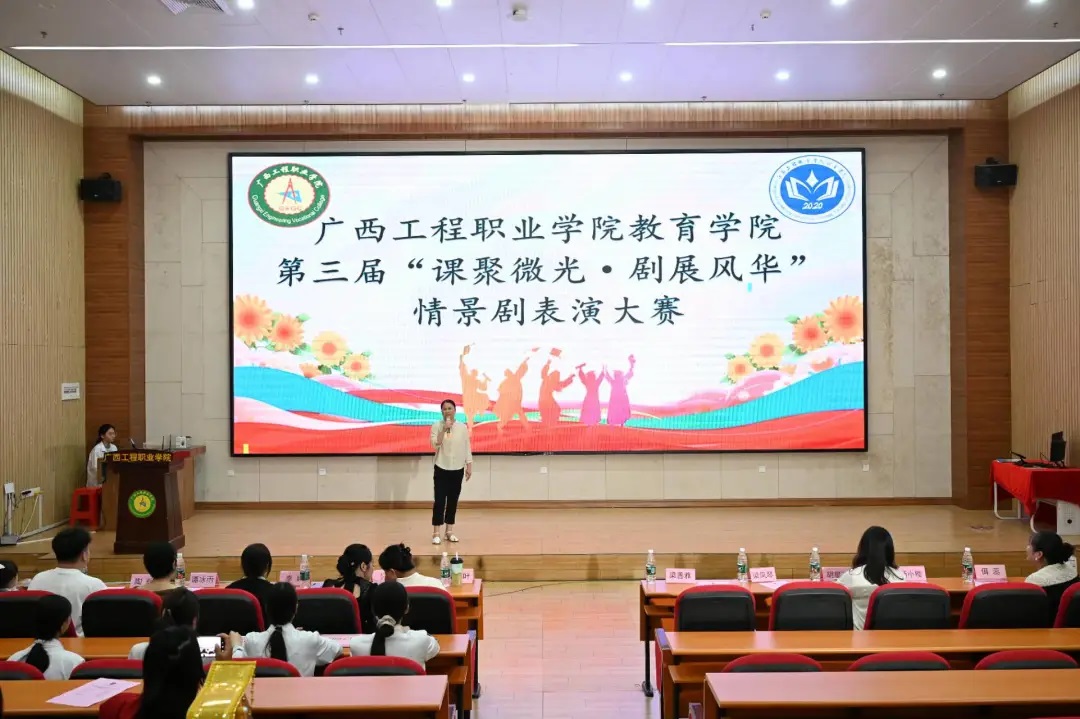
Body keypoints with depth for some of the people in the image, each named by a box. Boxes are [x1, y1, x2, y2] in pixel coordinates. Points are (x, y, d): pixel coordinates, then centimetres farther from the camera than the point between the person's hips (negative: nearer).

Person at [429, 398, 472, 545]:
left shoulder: (462, 428, 1)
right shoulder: (437, 426, -6)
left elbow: (467, 448, 5)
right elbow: (435, 445, -18)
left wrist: (469, 467, 3)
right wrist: (444, 429, -25)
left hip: (457, 469, 3)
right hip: (441, 469, -3)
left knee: (453, 501, 8)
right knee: (440, 501, -5)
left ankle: (449, 531, 18)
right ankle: (435, 533, 0)